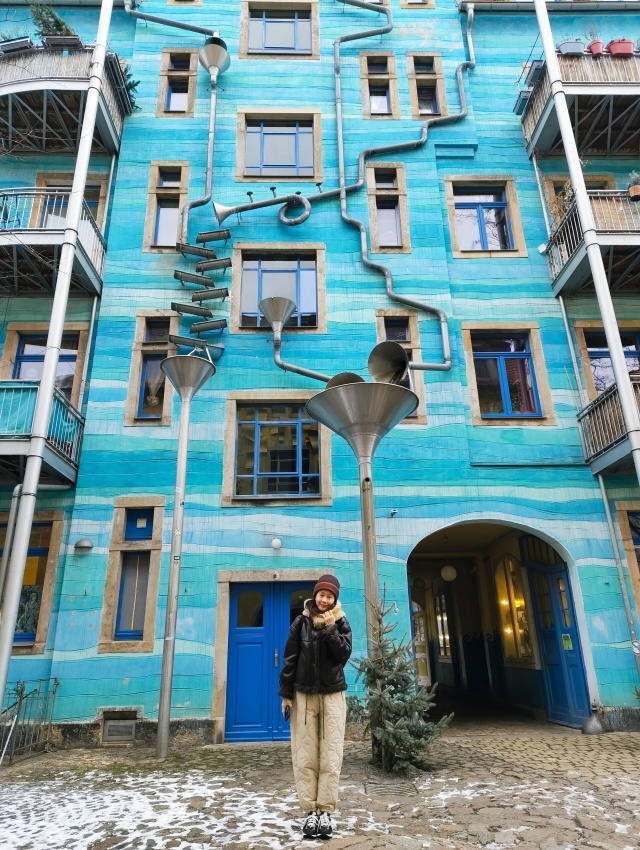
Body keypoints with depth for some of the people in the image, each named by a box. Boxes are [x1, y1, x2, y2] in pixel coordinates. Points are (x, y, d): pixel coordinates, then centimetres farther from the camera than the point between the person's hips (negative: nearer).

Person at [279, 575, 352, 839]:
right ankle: (311, 811, 10)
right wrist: (286, 694, -2)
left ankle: (325, 811, 8)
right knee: (305, 756, 1)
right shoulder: (301, 622, 0)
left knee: (331, 756, 0)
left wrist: (330, 628, -18)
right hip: (304, 695, 0)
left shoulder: (341, 622, 1)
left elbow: (344, 654, -9)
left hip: (333, 695, 0)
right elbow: (289, 659, 1)